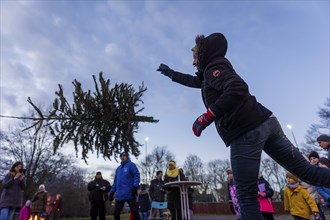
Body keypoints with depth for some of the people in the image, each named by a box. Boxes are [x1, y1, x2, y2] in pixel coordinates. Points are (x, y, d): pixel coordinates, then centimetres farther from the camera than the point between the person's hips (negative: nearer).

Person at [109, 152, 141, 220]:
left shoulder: (131, 165, 2)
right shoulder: (118, 168, 22)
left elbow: (136, 175, -9)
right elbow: (115, 181, 24)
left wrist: (135, 186, -23)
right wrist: (112, 192, 17)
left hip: (129, 194, -7)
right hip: (119, 195, 7)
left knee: (134, 211, -5)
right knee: (116, 212, 11)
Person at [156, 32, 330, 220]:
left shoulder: (214, 66, -1)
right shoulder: (210, 71, 26)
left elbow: (237, 90, -20)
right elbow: (194, 81, 44)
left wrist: (206, 117, -19)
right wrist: (171, 73, 53)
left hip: (245, 132, -9)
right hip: (266, 121, 10)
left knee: (246, 194, 0)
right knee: (306, 170, 10)